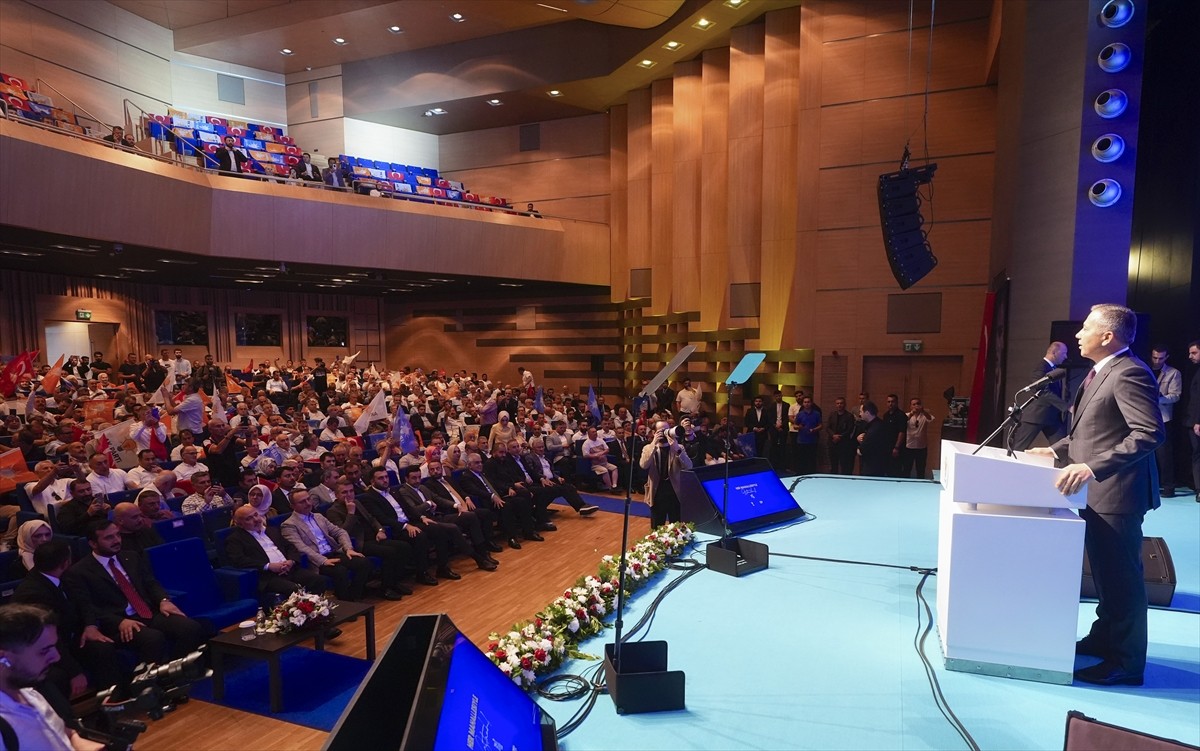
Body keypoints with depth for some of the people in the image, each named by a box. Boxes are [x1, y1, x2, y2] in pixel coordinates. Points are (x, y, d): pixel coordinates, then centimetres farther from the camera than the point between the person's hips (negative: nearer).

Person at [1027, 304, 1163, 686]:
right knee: (1104, 571, 20)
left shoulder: (1129, 373, -18)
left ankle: (1127, 662, 13)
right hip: (1095, 492, 10)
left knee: (1121, 576, 1)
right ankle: (1104, 638, 35)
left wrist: (1093, 468, -31)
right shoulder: (1100, 372, 14)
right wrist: (1058, 451, 10)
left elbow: (1150, 432, -26)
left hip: (1115, 493, -10)